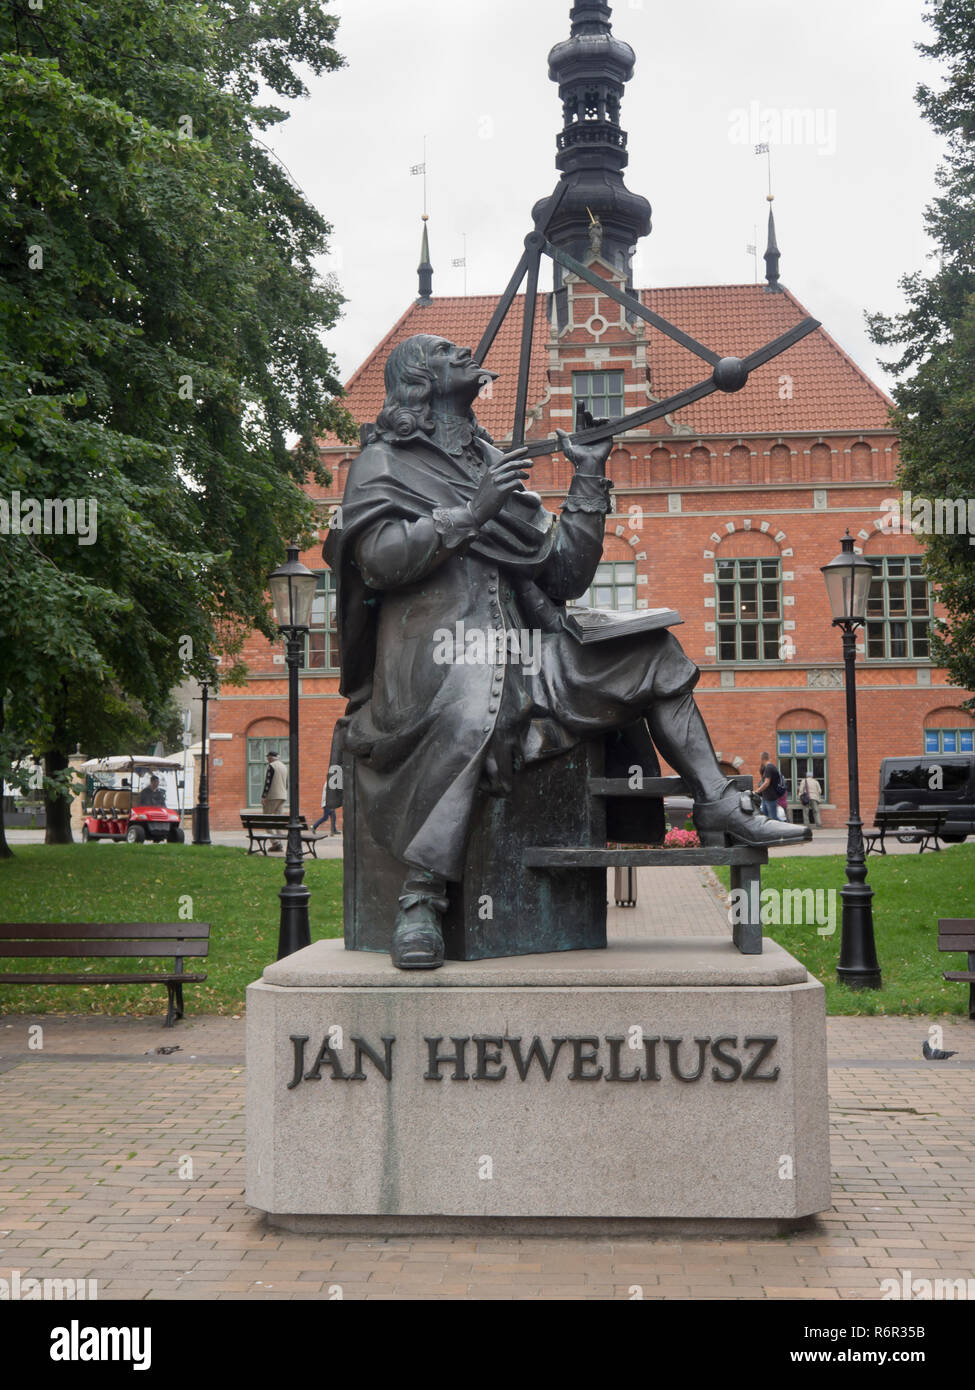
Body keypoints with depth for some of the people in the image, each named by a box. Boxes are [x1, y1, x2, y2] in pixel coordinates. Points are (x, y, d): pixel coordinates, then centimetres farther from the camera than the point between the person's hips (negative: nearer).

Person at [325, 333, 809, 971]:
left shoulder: (499, 465, 25)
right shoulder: (386, 461, 8)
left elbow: (567, 578, 20)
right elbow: (379, 559, -11)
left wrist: (590, 483, 16)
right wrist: (472, 509, -13)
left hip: (516, 651, 7)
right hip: (433, 652, -7)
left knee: (654, 654, 3)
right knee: (471, 714, -39)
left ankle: (721, 810, 2)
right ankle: (420, 896, -37)